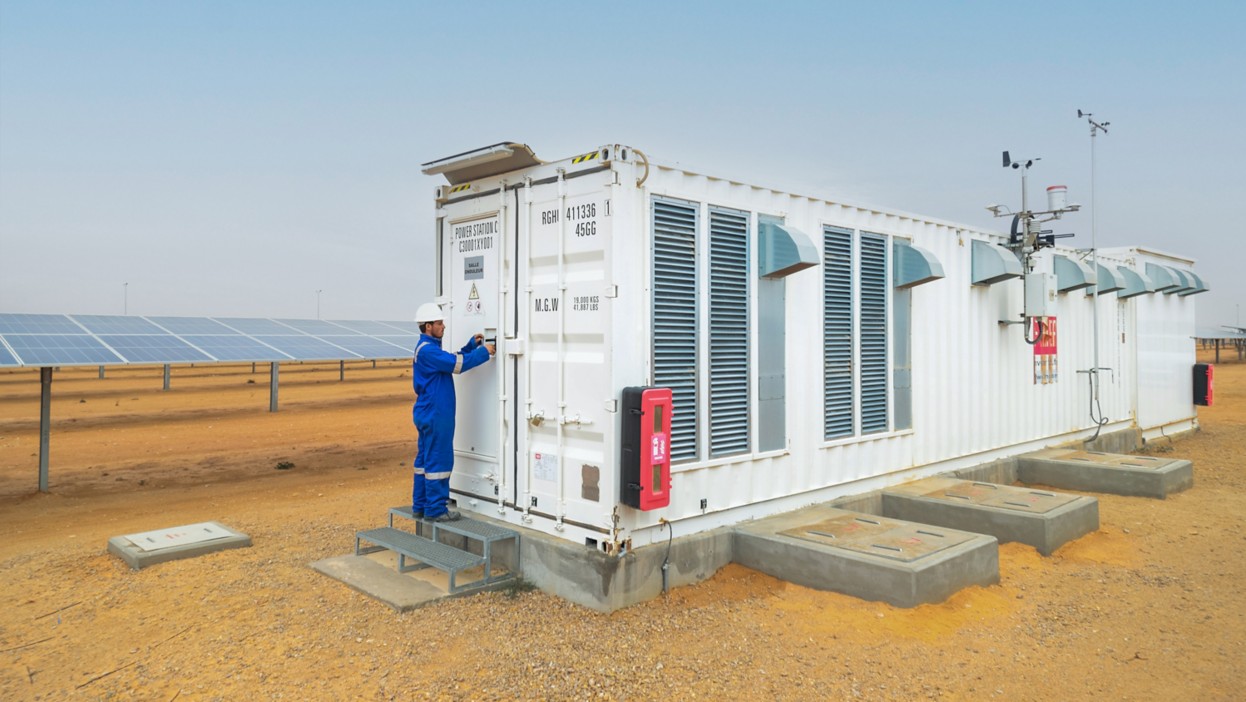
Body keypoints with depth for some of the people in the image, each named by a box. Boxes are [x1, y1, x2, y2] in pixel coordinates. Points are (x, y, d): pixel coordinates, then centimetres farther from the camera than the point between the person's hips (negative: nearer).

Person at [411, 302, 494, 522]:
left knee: (424, 460, 13)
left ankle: (420, 506, 20)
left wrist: (472, 344, 8)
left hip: (428, 414, 11)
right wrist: (484, 352, -14)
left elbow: (453, 359, 17)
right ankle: (435, 509, 1)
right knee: (438, 461, -5)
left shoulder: (427, 348, 16)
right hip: (435, 415, -11)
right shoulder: (427, 350, -18)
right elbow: (458, 364, -23)